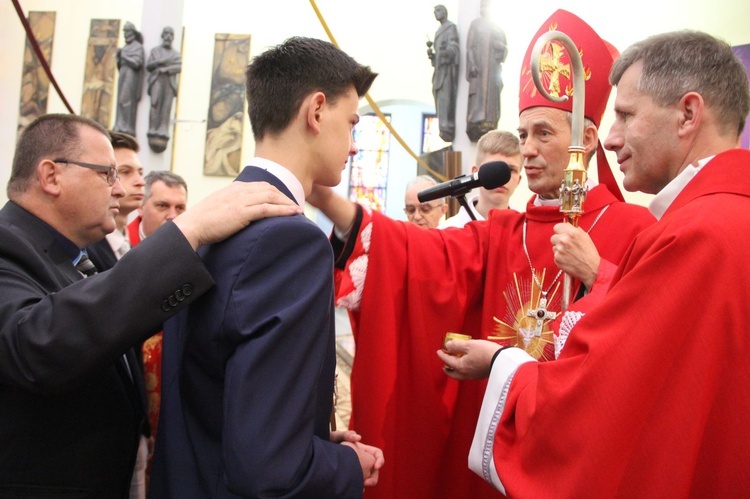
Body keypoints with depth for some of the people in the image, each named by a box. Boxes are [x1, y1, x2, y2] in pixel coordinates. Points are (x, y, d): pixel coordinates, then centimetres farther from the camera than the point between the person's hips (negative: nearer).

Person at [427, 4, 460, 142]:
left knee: (445, 99, -16)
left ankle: (447, 128, -20)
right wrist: (431, 53, 5)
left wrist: (446, 51, -35)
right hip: (440, 69, 9)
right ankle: (446, 128, 6)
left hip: (447, 68, -9)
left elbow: (454, 48, -14)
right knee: (440, 99, 5)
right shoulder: (439, 31, 24)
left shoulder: (451, 27, -2)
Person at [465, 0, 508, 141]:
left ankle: (489, 127, 0)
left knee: (492, 97, -1)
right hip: (479, 65, -3)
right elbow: (470, 46, 0)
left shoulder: (497, 27, 16)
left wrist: (498, 44, -8)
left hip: (493, 67, 3)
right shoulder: (475, 24, 8)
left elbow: (504, 47, 14)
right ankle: (476, 125, -13)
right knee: (478, 96, -10)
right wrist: (472, 64, -12)